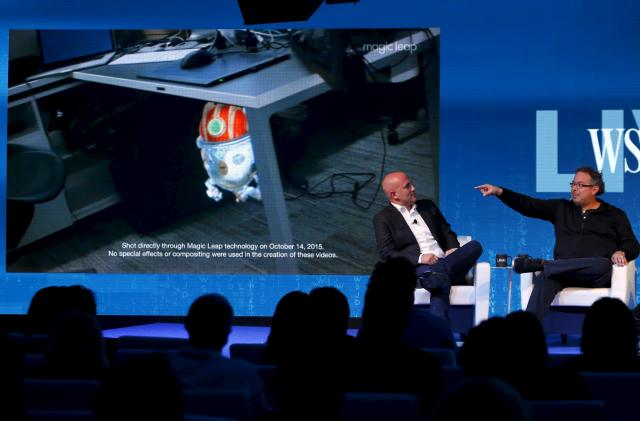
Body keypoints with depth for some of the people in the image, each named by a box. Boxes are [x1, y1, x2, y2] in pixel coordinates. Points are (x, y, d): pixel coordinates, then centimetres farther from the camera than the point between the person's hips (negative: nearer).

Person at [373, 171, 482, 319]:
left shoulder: (428, 206, 24)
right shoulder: (383, 219, 7)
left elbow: (447, 232, 26)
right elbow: (386, 253, -3)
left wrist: (453, 249, 1)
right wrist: (420, 258, -17)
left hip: (444, 261, 6)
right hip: (417, 268, -6)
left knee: (475, 246, -23)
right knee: (441, 280, -40)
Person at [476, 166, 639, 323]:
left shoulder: (614, 215, 17)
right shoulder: (561, 208, 22)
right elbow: (528, 205, 14)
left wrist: (621, 253, -12)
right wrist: (499, 192, 2)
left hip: (595, 276, -1)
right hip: (563, 271, 1)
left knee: (604, 265, -38)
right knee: (545, 278, -34)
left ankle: (540, 264, -32)